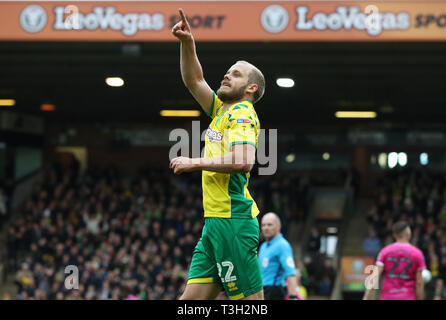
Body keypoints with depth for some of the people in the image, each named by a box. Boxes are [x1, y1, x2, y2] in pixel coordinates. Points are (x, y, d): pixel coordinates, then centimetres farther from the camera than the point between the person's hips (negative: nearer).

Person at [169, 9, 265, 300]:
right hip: (215, 222, 9)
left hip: (234, 221, -9)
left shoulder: (242, 113, -7)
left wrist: (196, 163, -13)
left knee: (250, 299, -10)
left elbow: (242, 161, -22)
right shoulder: (222, 110, 19)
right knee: (192, 298, 4)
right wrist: (187, 43, 10)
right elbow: (194, 81, 25)